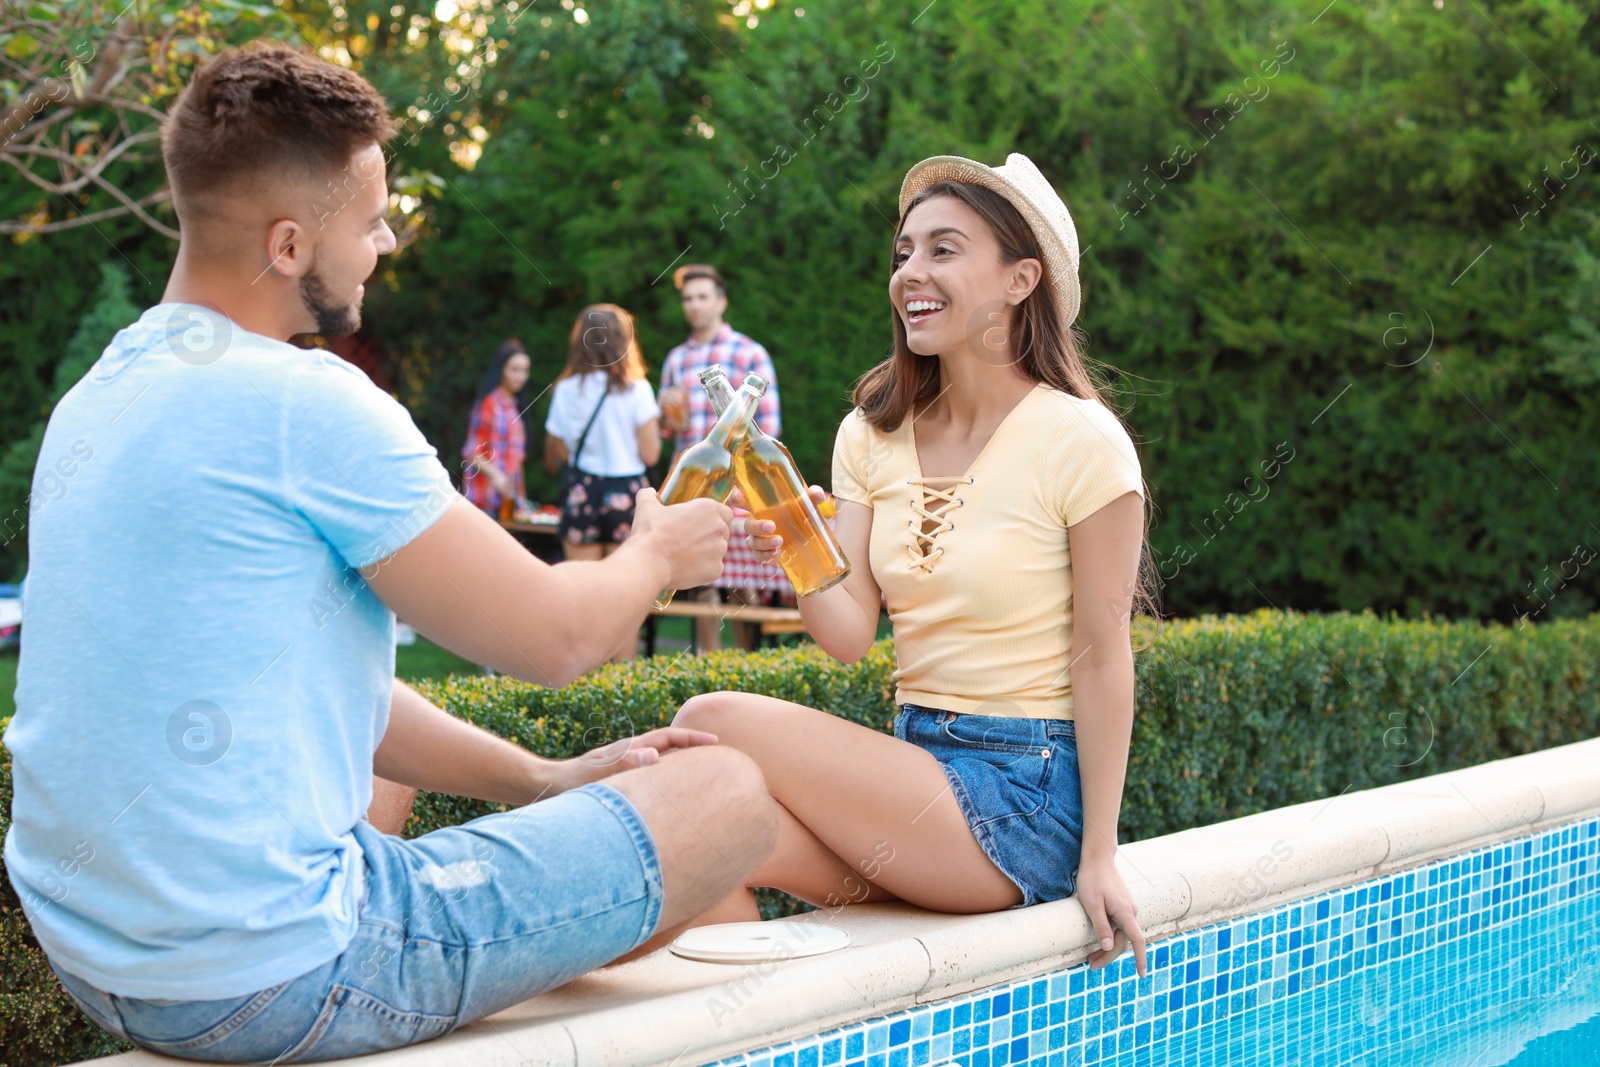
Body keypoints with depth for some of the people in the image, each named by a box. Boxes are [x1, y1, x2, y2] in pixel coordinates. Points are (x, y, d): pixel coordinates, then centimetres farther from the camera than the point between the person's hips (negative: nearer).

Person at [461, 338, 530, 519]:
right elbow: (472, 452, -10)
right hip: (485, 499, -7)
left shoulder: (515, 405, 14)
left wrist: (519, 497, 15)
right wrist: (494, 474, -25)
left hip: (507, 499, 7)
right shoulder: (489, 403, -9)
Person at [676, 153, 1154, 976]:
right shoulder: (873, 435, 8)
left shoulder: (1078, 440, -9)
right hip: (917, 765, 5)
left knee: (714, 724, -19)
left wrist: (1098, 855, -10)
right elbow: (850, 637, 0)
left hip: (1026, 798, -5)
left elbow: (1101, 657, -8)